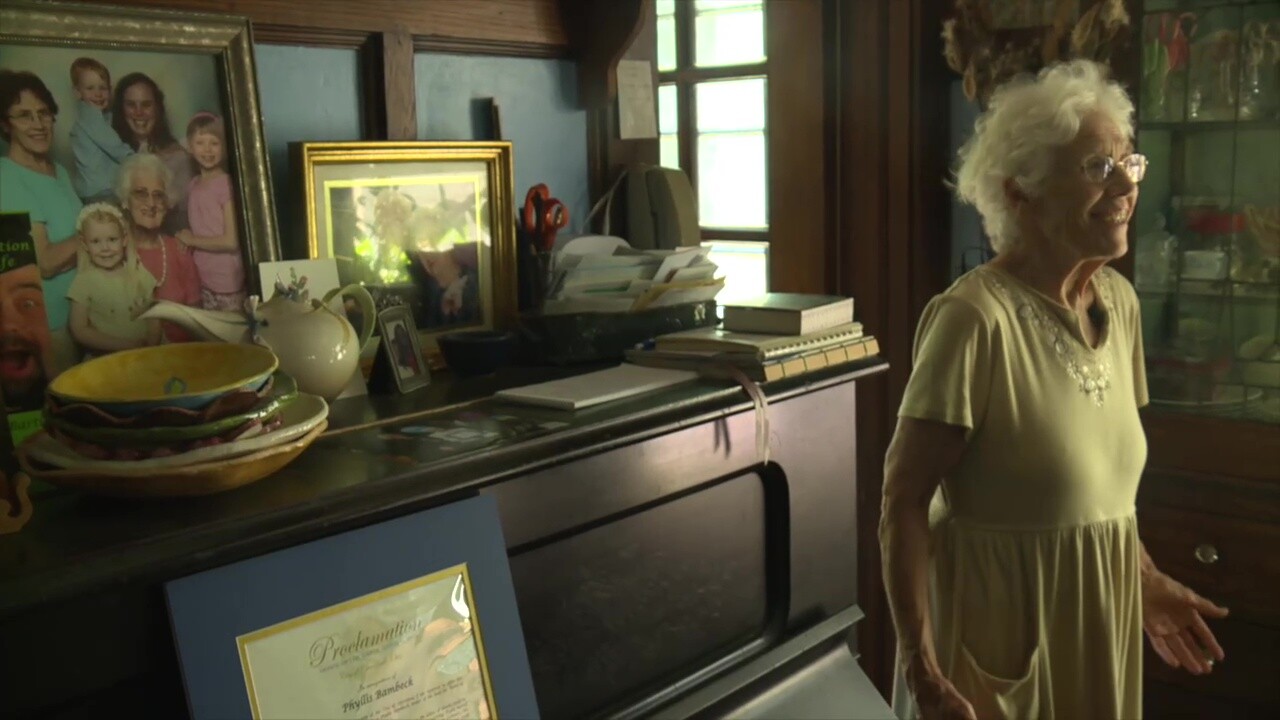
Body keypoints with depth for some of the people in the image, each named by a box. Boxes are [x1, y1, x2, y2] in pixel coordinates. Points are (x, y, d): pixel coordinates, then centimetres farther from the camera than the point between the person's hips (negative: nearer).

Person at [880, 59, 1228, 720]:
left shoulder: (1120, 301, 1)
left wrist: (1146, 580, 15)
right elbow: (904, 500, -21)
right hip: (998, 623, -7)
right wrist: (920, 664, -25)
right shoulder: (975, 318, -22)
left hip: (1097, 613, 7)